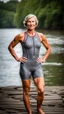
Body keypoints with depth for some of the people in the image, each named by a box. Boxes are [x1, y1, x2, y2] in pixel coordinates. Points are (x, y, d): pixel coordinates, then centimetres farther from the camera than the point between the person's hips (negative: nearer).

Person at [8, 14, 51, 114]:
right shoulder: (21, 36, -5)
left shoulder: (40, 36, 4)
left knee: (41, 90, -8)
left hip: (37, 66, 2)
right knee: (26, 91, 5)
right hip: (25, 66, -2)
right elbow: (10, 47, 6)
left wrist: (44, 58, 6)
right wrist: (17, 58, -1)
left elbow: (49, 48, 17)